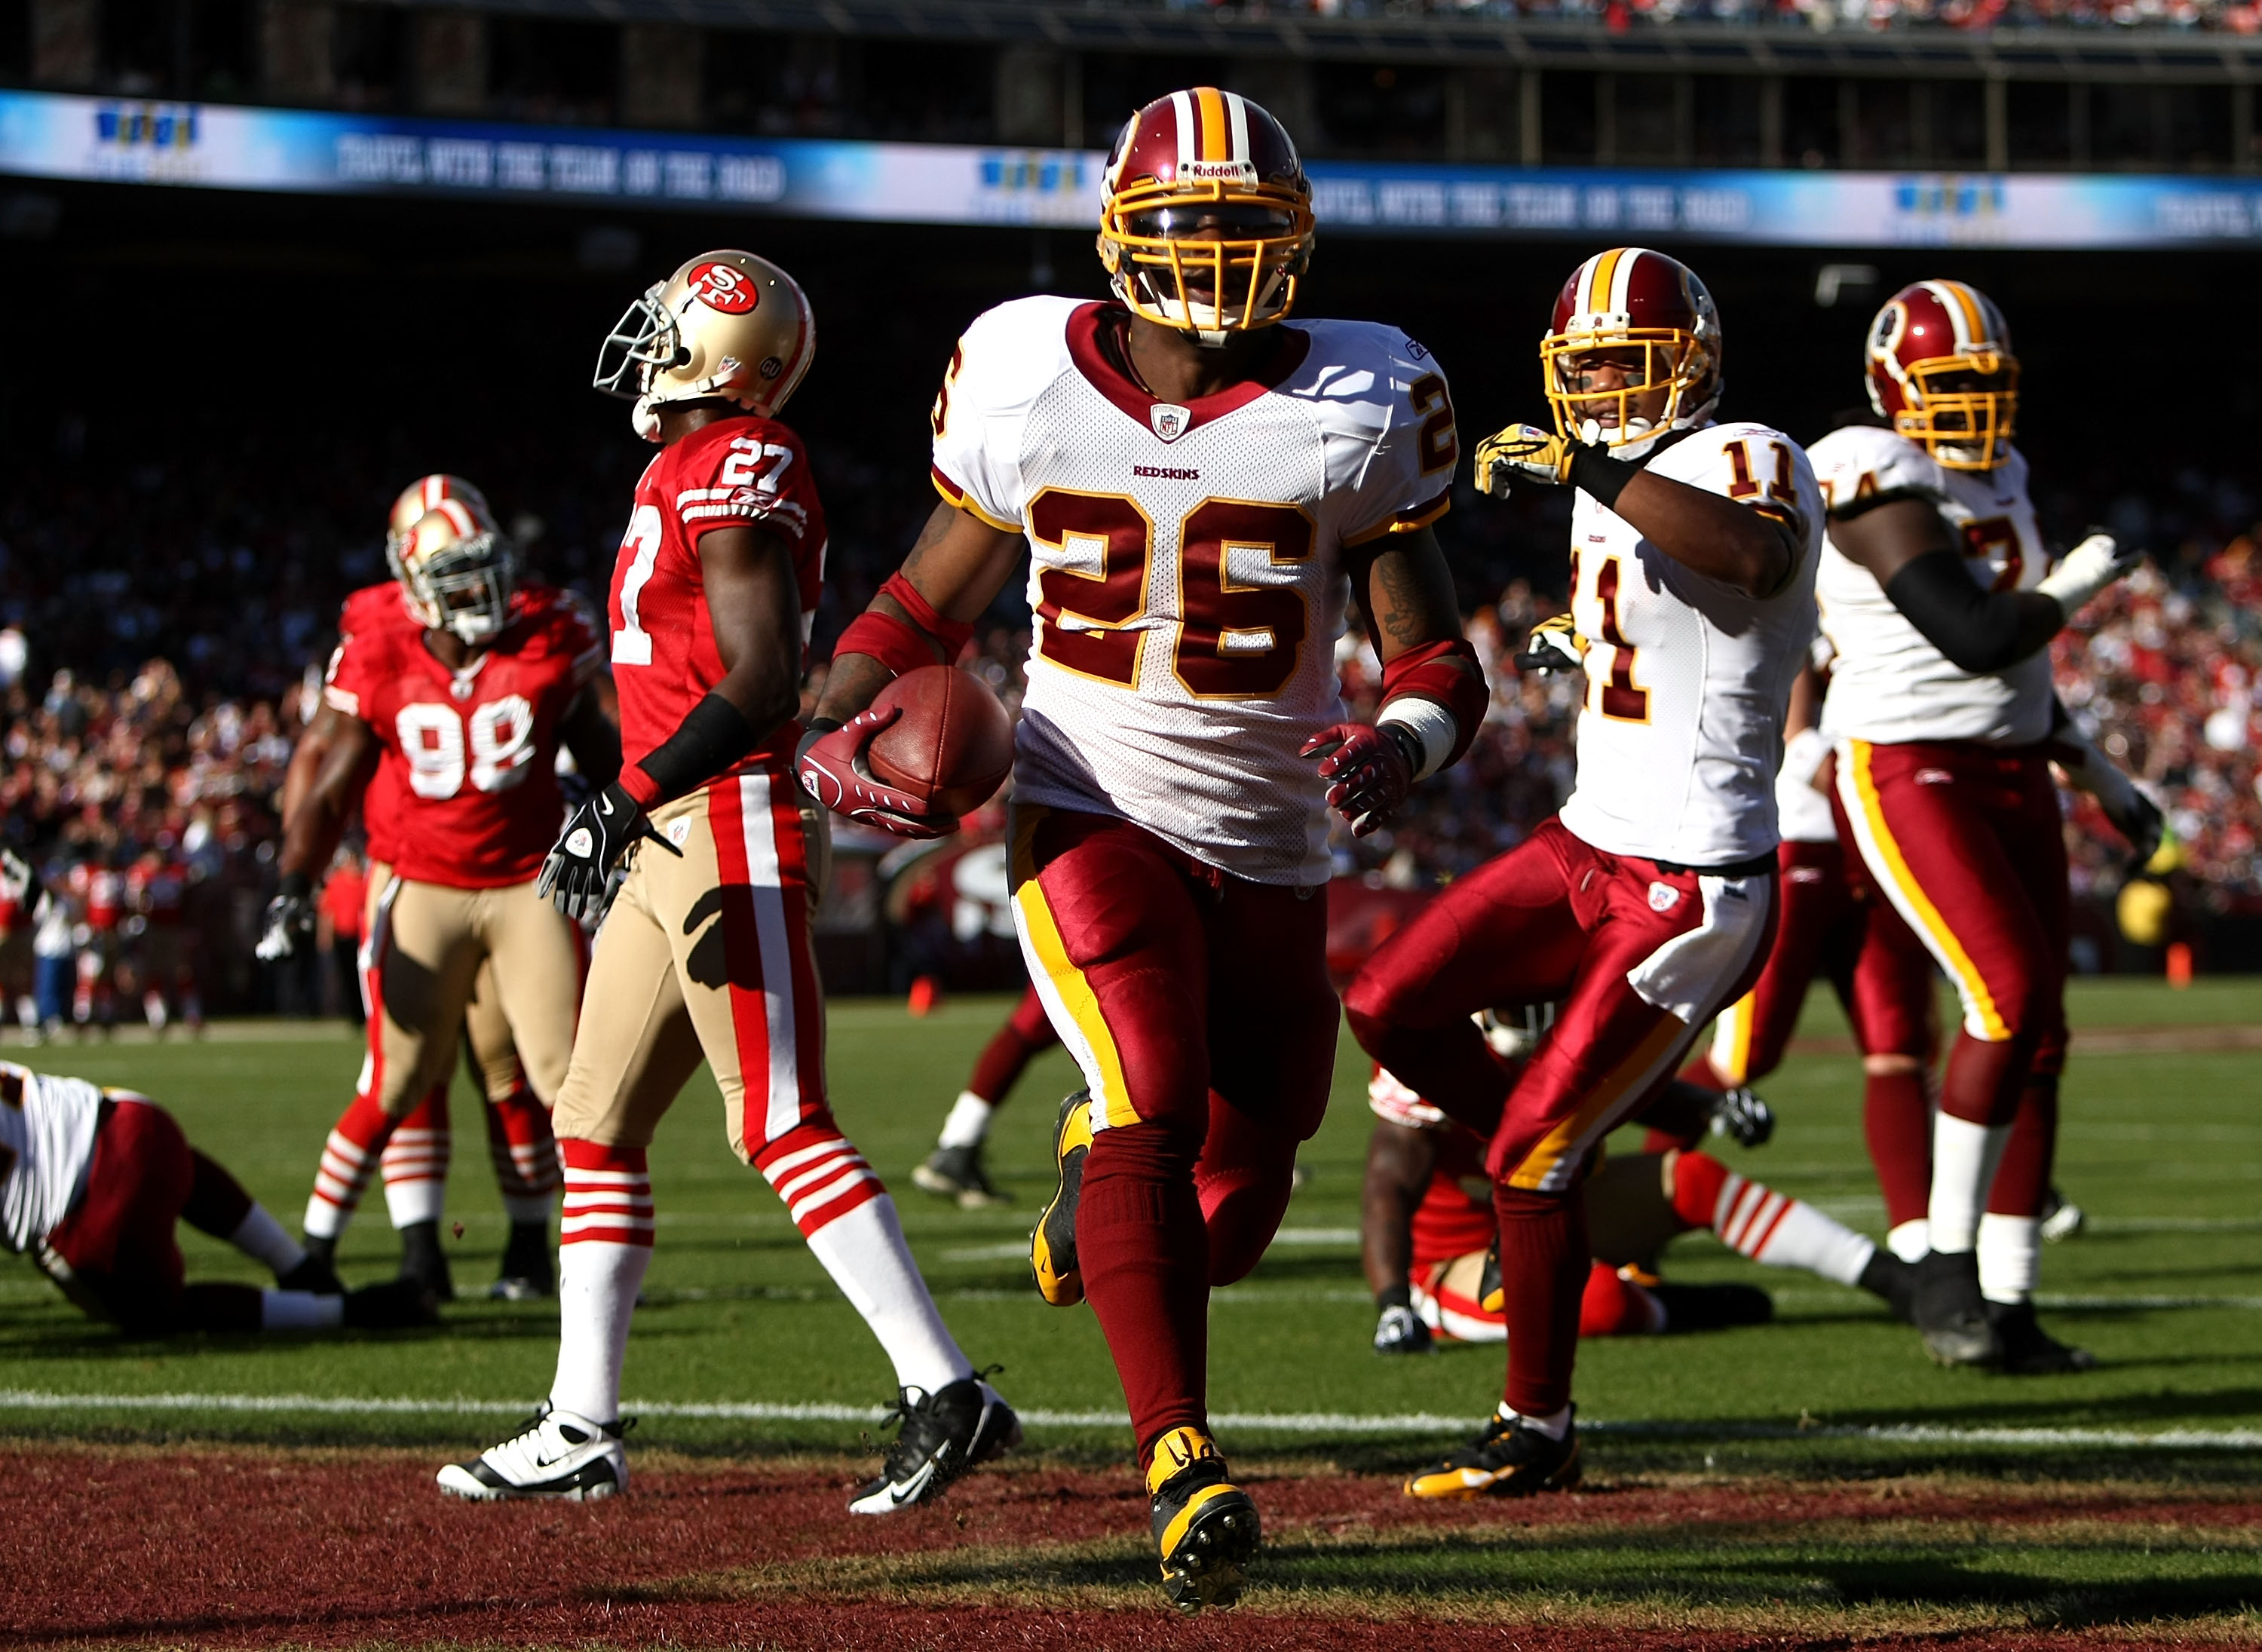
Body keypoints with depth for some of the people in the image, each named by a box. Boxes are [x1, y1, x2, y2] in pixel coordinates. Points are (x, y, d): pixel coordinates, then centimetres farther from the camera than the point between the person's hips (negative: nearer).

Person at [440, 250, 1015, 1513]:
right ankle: (582, 1431, 17)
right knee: (599, 1128, 12)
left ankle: (948, 1395, -15)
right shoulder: (686, 472, 17)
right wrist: (633, 810, 28)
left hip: (732, 826, -11)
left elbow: (765, 681, -22)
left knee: (783, 1125, -14)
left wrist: (629, 800, -26)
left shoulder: (734, 474, -13)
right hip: (676, 844, 11)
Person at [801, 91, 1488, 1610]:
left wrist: (1401, 748, -24)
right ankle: (1182, 1464, -27)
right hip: (1091, 813, -2)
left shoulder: (1356, 413, -6)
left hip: (1271, 848, 2)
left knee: (1227, 1224, 8)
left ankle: (1099, 1165, 44)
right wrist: (839, 731, -4)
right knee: (1152, 1106, -26)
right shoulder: (1028, 382, -4)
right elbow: (934, 593, 11)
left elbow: (1435, 658, -1)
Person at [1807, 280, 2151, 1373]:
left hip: (2011, 770, 9)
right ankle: (1945, 1264, -11)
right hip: (1908, 775, -9)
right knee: (2012, 998, -21)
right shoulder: (1880, 483, -15)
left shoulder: (1995, 474, 14)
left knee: (2038, 1034, 4)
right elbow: (1977, 636, -23)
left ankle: (2007, 1305, 8)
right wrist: (2077, 583, -6)